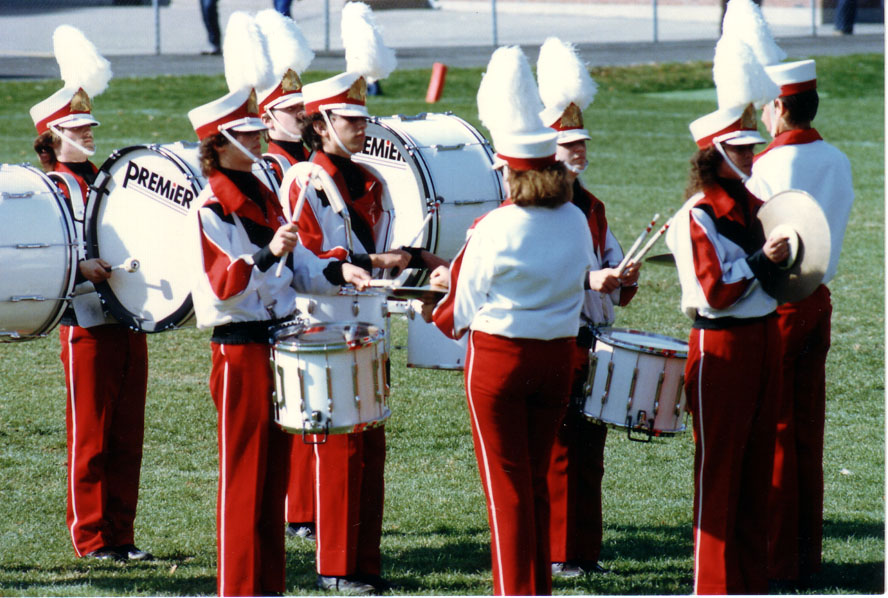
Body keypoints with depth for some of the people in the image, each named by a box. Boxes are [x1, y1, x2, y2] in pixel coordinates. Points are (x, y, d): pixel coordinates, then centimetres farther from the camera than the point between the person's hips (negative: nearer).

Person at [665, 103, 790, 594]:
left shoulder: (751, 206, 11)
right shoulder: (696, 217, -13)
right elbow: (716, 292, -17)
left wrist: (780, 259, 2)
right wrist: (763, 260, -23)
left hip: (763, 337, 8)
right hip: (720, 343, -8)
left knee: (757, 461, 10)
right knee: (718, 466, -2)